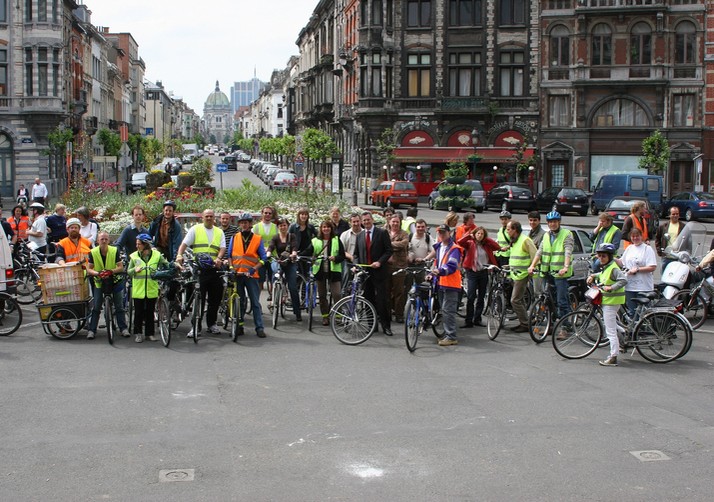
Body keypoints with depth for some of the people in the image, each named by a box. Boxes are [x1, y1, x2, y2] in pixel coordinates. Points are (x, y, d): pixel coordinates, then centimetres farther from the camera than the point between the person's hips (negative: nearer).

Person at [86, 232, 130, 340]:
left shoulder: (115, 250, -10)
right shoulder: (93, 252, -9)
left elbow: (121, 267, -11)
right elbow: (89, 269, -9)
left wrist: (111, 271, -29)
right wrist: (97, 273, -29)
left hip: (115, 281, 0)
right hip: (99, 282, 0)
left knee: (119, 307, 2)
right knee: (96, 308, 0)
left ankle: (123, 328, 9)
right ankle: (91, 330, 4)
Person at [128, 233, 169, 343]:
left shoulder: (156, 255, 1)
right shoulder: (134, 256, 2)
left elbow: (166, 265, 6)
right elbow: (129, 272, 4)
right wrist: (135, 270, -17)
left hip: (152, 289, 0)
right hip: (138, 290, 0)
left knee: (150, 312, 8)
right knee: (138, 312, 3)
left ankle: (149, 333, 18)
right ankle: (138, 333, 14)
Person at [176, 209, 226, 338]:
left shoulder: (219, 232, 15)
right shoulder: (195, 229, 6)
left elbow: (222, 248, 4)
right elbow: (184, 244, 0)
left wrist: (218, 258, -16)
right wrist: (179, 256, -18)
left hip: (214, 268, 3)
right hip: (198, 269, -3)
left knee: (215, 298, 8)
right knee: (198, 298, -4)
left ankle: (212, 324, 22)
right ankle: (196, 327, 1)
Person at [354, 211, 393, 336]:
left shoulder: (382, 233, 0)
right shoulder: (360, 236, 14)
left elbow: (389, 250, -4)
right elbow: (357, 254, 18)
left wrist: (379, 262, -15)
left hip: (379, 271, -4)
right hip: (365, 271, 4)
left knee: (382, 300, -4)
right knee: (369, 299, 7)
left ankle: (386, 326, 2)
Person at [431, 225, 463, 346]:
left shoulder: (454, 249, -12)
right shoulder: (438, 247, 14)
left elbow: (452, 266, -26)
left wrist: (440, 271, -41)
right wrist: (433, 273, 16)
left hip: (451, 283, -9)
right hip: (441, 282, 9)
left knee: (448, 310, -12)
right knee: (444, 310, 14)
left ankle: (451, 337, -10)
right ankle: (447, 334, 23)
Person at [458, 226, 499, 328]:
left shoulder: (486, 245, 8)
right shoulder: (470, 243, -1)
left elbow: (497, 247, -7)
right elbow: (459, 242, -18)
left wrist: (486, 239, -5)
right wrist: (469, 235, -13)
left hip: (484, 272, 4)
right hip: (472, 273, -4)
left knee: (481, 297, 9)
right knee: (471, 297, -8)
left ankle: (477, 319, 19)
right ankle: (469, 321, -5)